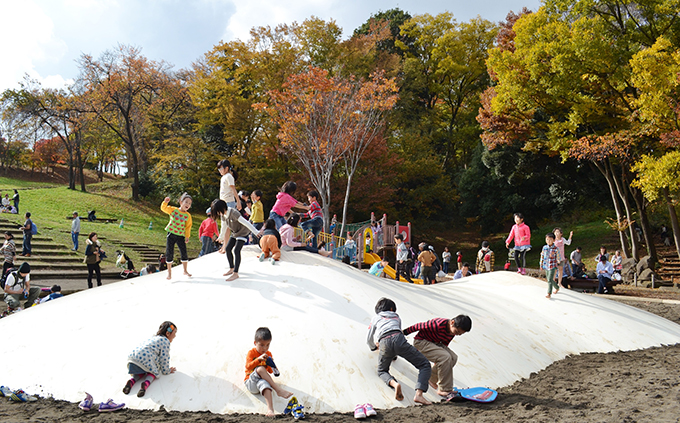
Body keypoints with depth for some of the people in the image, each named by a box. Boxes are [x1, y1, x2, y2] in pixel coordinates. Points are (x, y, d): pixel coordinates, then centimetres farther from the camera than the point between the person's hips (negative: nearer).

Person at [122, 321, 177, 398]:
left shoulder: (153, 338, 32)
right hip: (145, 360, -7)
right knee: (154, 372, 16)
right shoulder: (165, 341, 7)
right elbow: (164, 358, 4)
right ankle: (146, 383, -13)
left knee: (141, 371, 31)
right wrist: (167, 371, 18)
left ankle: (132, 381, 3)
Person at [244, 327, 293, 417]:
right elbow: (248, 367, -15)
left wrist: (271, 364, -11)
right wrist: (258, 359, -28)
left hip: (262, 380, 2)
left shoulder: (268, 354, 13)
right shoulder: (251, 353, 1)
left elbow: (270, 371, 12)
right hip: (250, 383, -2)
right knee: (260, 369, -36)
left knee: (264, 384, -40)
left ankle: (270, 409, -60)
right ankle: (278, 390, -40)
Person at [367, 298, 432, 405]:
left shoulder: (375, 318, 33)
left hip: (384, 343, 0)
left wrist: (374, 347, 58)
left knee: (382, 371, 24)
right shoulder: (396, 317, 36)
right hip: (398, 339, 0)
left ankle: (394, 383, -11)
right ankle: (419, 394, -19)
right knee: (425, 365, 6)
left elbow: (369, 340, 35)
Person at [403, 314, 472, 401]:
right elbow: (419, 326, -21)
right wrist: (404, 332, -9)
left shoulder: (452, 332, -5)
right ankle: (444, 389, -14)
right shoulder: (439, 325, -32)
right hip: (421, 342, -9)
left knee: (453, 358, -6)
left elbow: (444, 345, 11)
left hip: (434, 343, 9)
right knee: (445, 357, -25)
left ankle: (432, 379, 12)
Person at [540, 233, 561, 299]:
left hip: (552, 266, -5)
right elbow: (542, 256, 12)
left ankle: (549, 294, -7)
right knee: (548, 279, 16)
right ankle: (557, 288, 41)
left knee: (550, 280, -11)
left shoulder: (556, 248, -9)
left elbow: (558, 257, 0)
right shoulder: (544, 247, 2)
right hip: (546, 266, 5)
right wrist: (541, 265, 12)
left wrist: (557, 266, 4)